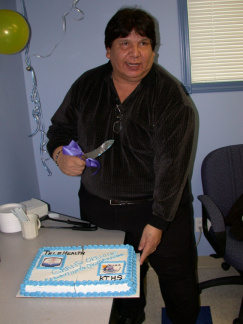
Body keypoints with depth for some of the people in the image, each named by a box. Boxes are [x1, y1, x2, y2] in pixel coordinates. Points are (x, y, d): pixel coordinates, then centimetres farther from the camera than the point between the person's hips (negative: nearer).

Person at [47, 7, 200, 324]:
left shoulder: (170, 95, -15)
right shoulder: (87, 85, -1)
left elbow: (172, 165, -19)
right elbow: (60, 126, 11)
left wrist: (157, 223, -22)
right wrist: (60, 154, -12)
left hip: (156, 206, -3)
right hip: (98, 206, 4)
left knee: (176, 275, 13)